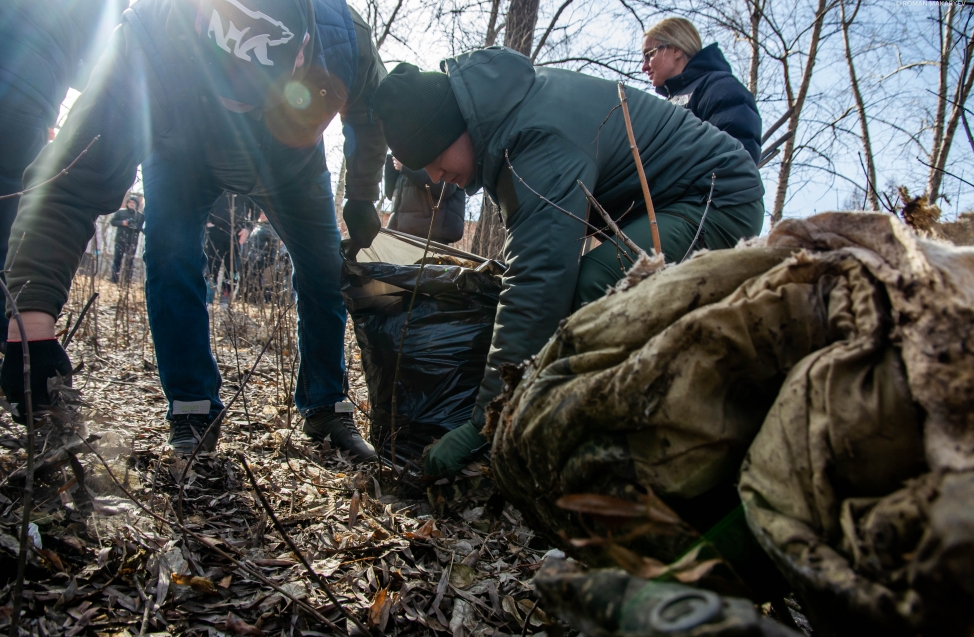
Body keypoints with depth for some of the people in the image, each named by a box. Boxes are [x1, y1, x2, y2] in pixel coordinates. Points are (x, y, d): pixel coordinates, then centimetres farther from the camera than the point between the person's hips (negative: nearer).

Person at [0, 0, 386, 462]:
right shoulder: (150, 45, -43)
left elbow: (370, 120, -13)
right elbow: (72, 185, -44)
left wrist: (361, 201, -7)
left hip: (292, 164, 2)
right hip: (183, 152, -1)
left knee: (325, 272, -7)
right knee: (171, 258, -23)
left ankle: (327, 409, 10)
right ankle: (191, 415, -8)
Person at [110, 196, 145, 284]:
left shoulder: (141, 216, 6)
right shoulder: (121, 212, 7)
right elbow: (113, 221, 7)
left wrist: (137, 227, -16)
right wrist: (122, 223, -10)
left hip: (133, 242, 0)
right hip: (120, 240, 0)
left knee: (129, 260, 1)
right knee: (117, 259, -2)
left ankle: (127, 278, 9)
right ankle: (114, 278, 5)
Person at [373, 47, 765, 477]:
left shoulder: (541, 137, -32)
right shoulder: (506, 100, 0)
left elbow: (537, 284, -38)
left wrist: (483, 423, -36)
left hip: (723, 198, -10)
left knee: (593, 284, -32)